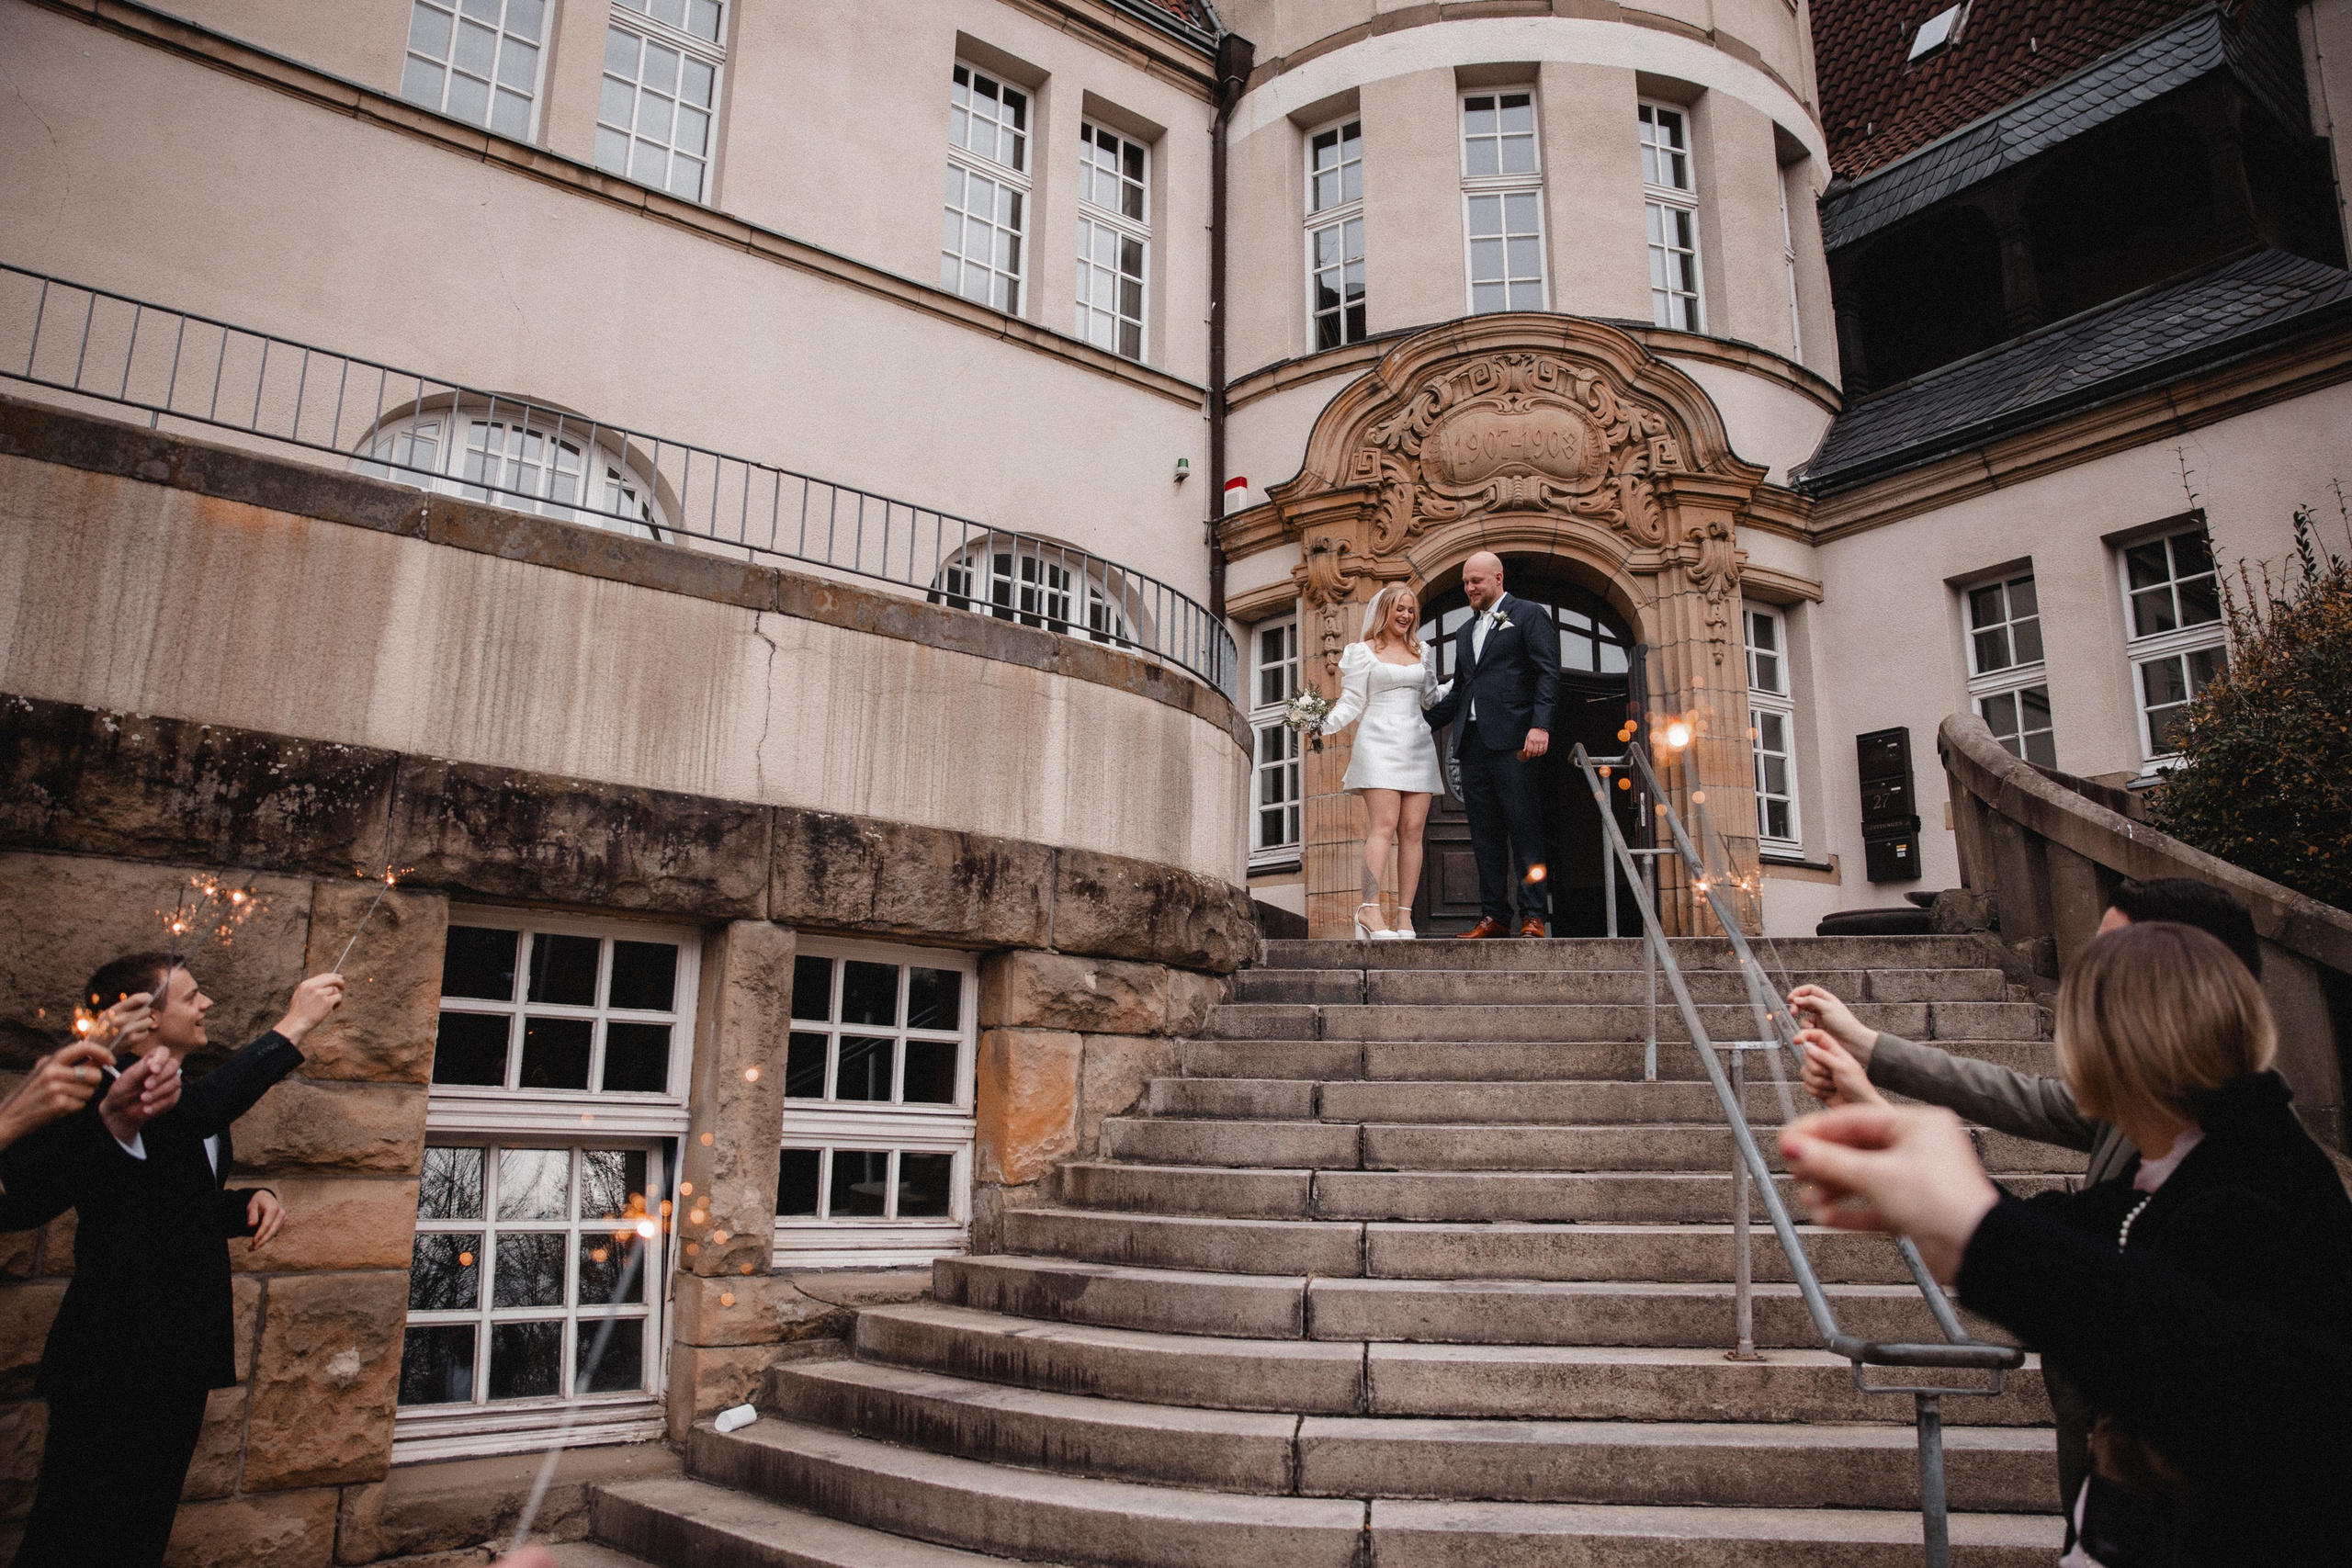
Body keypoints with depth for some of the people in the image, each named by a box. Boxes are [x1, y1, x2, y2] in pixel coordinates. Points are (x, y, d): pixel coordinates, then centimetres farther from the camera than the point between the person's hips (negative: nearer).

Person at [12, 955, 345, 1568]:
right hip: (118, 1357, -9)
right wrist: (294, 1025, -32)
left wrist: (252, 1200, 1)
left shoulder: (185, 1097, 13)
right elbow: (196, 1111, -38)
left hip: (182, 1355, 9)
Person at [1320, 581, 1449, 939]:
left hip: (1417, 745, 4)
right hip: (1379, 744, -4)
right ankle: (1370, 909, -21)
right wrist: (1324, 725, -15)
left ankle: (1404, 916, -3)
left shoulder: (1422, 651, 18)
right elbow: (1352, 702, 1)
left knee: (1412, 829, -3)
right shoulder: (1363, 652, 6)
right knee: (1384, 825, -16)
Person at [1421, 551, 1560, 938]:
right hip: (1473, 742, 7)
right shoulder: (1465, 632, 25)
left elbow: (1548, 674, -5)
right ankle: (1494, 916, 8)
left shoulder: (1529, 615, 5)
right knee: (1485, 834, 5)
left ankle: (1534, 917, -5)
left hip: (1513, 741, -7)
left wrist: (1540, 726, -17)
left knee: (1525, 830, -6)